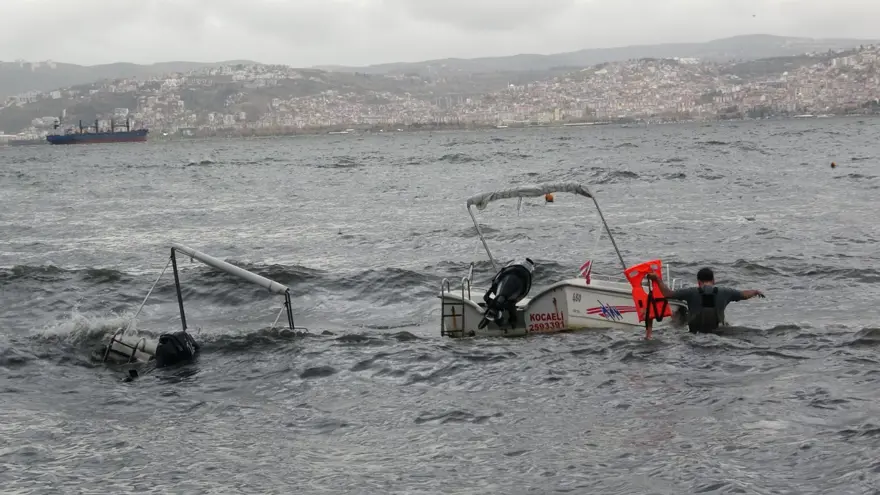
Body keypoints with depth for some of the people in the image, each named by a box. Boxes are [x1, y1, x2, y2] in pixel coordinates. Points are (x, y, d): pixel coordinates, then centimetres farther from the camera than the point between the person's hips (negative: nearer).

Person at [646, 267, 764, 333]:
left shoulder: (691, 292, -7)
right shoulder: (724, 292, -1)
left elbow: (668, 294, -10)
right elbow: (744, 295, 13)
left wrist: (657, 279, 2)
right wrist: (756, 291, 34)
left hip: (694, 333, -1)